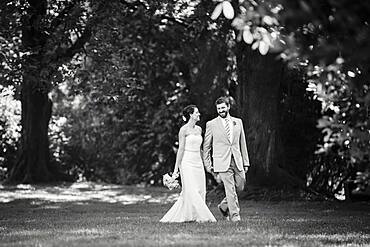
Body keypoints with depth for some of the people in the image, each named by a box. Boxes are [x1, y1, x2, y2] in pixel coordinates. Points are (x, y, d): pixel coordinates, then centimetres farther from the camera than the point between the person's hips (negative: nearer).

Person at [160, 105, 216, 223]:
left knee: (200, 191, 3)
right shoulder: (184, 130, -7)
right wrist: (176, 168, -11)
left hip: (198, 163, 8)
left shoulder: (199, 129, 13)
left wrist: (203, 163, 18)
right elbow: (181, 149, -9)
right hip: (187, 163, -8)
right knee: (192, 192, -9)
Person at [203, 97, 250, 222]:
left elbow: (242, 143, 15)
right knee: (230, 189, -9)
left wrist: (245, 162, 11)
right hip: (222, 162, -4)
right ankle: (234, 215, -2)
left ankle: (224, 206, 27)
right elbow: (206, 147, 6)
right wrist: (208, 166, 2)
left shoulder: (238, 122, 11)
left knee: (240, 186, 5)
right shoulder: (211, 124, 2)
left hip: (237, 161, 4)